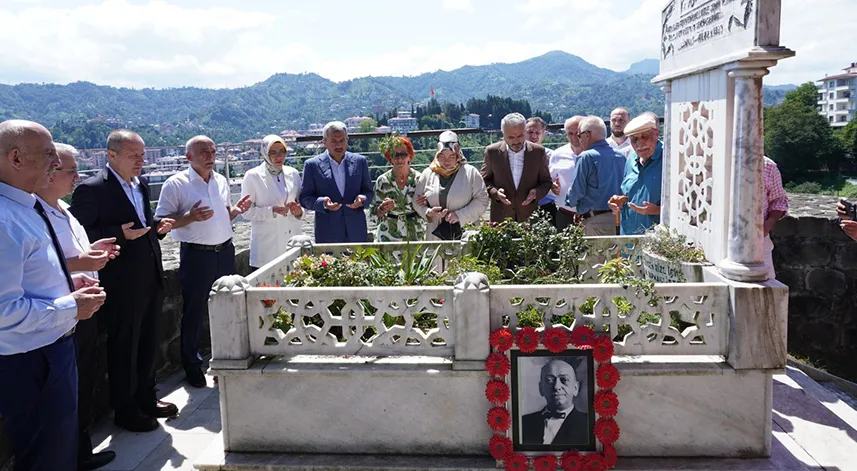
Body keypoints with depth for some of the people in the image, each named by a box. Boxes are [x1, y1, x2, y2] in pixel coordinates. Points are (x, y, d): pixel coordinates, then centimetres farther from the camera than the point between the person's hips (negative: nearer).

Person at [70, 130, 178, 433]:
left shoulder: (140, 184, 10)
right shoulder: (92, 189, -14)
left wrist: (157, 225, 2)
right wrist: (119, 234, -25)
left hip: (151, 279, 8)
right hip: (122, 284, -8)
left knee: (149, 342, 19)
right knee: (123, 347, 7)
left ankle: (146, 398, 36)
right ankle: (125, 410, 23)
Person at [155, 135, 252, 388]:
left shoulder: (221, 180, 11)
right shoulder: (176, 184, -8)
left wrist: (236, 210, 0)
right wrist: (190, 217, -24)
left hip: (225, 251, 6)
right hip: (196, 254, -5)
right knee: (194, 312, 5)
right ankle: (191, 364, 20)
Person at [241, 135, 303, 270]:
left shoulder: (293, 173, 10)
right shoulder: (253, 176, -2)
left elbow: (301, 201, 18)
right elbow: (247, 211, -4)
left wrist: (299, 211, -4)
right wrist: (273, 210, -18)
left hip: (292, 239, 4)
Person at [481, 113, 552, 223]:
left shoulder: (538, 151, -2)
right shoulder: (492, 152, -4)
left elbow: (546, 181, 7)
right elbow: (485, 180, 6)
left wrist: (536, 192, -14)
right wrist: (495, 192, -14)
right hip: (500, 216, 0)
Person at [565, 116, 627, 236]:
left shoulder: (586, 157, -10)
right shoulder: (621, 156, 8)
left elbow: (577, 190, -8)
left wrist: (570, 201, 11)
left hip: (596, 220, -6)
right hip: (621, 217, 6)